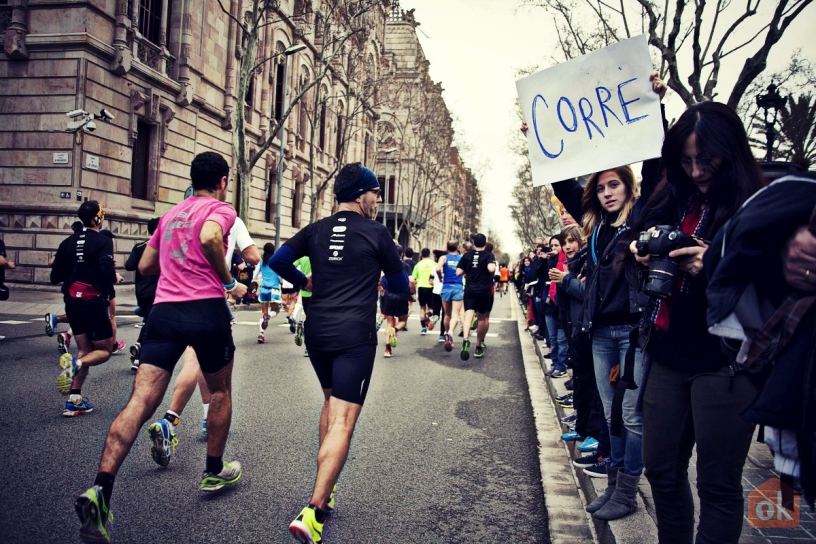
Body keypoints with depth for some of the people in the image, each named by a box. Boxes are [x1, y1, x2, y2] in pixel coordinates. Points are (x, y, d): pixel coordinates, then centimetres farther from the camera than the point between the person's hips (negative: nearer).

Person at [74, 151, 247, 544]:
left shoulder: (170, 214, 22)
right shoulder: (221, 209, 2)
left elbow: (145, 265, 25)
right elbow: (210, 237, -22)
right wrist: (229, 281, -10)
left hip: (164, 310, 5)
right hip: (206, 309, -5)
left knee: (140, 402, -4)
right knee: (220, 391, 18)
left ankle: (100, 490, -18)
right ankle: (214, 472, 30)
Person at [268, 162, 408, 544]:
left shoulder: (316, 230, 9)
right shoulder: (377, 233, -2)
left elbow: (277, 261, 4)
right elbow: (401, 286, 6)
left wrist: (303, 282, 21)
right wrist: (379, 280, 28)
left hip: (317, 331, 6)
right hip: (355, 336, -5)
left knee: (331, 401, 25)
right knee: (342, 422, -7)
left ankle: (326, 489, 29)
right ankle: (312, 512, -17)